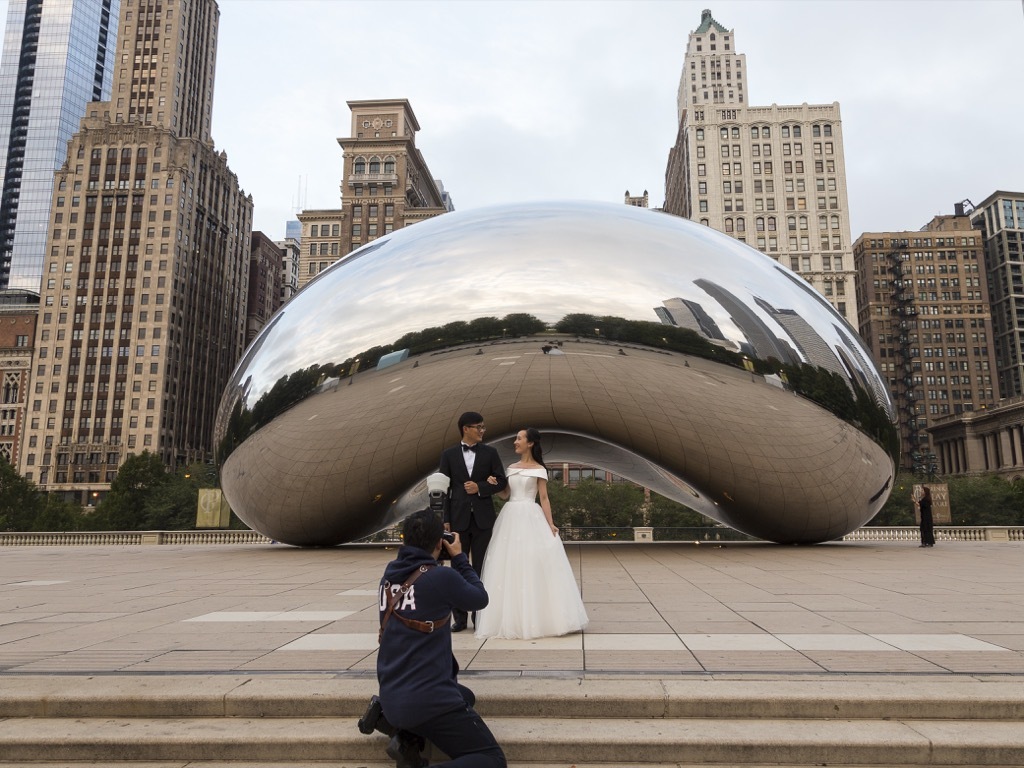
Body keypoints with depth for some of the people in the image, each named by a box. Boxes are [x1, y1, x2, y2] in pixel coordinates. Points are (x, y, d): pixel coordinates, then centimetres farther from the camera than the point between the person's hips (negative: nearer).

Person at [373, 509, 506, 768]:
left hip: (390, 696, 8)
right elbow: (480, 598, 2)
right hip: (428, 699, -8)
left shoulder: (389, 575, 2)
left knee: (465, 696, 33)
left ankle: (406, 739, 9)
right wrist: (459, 558, 10)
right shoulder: (442, 577, -16)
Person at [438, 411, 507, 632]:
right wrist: (445, 519, -5)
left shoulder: (490, 453, 5)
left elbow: (501, 481, 4)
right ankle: (460, 617, 15)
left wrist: (480, 487, -13)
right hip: (458, 518, 0)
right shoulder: (448, 454, 3)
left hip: (482, 518, 0)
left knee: (481, 568, 5)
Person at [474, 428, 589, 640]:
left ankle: (537, 618, 6)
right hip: (510, 517, 5)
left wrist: (550, 524, -10)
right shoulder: (511, 468, 14)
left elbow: (544, 499, -3)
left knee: (533, 567, -6)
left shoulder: (539, 469, -1)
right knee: (509, 567, 5)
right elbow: (505, 494, 15)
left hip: (530, 518, -5)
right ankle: (513, 619, 15)